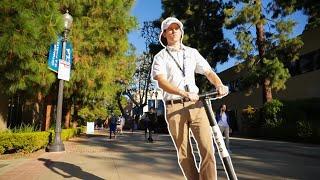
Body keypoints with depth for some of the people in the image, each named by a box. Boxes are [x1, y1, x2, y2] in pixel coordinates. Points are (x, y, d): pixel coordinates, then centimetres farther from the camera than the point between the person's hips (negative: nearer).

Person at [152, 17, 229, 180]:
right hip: (174, 108, -1)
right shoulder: (160, 57, 8)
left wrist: (220, 85, -11)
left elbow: (208, 72, 11)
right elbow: (161, 82, -8)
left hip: (195, 105, 2)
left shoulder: (192, 52, 17)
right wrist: (185, 93, -23)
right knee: (184, 154, 4)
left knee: (207, 148, -10)